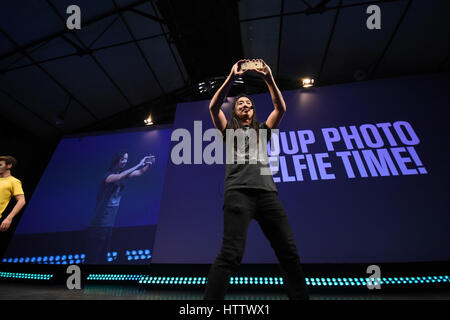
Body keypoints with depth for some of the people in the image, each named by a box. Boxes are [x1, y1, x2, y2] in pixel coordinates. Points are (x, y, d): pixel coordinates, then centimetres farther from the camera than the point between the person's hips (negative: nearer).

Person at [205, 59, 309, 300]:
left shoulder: (262, 130, 29)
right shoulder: (229, 130, 21)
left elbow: (280, 108, 18)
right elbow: (214, 107, 7)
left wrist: (268, 78, 12)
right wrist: (232, 77, 4)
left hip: (267, 192, 4)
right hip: (238, 192, -3)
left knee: (289, 254, 0)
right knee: (230, 255, -15)